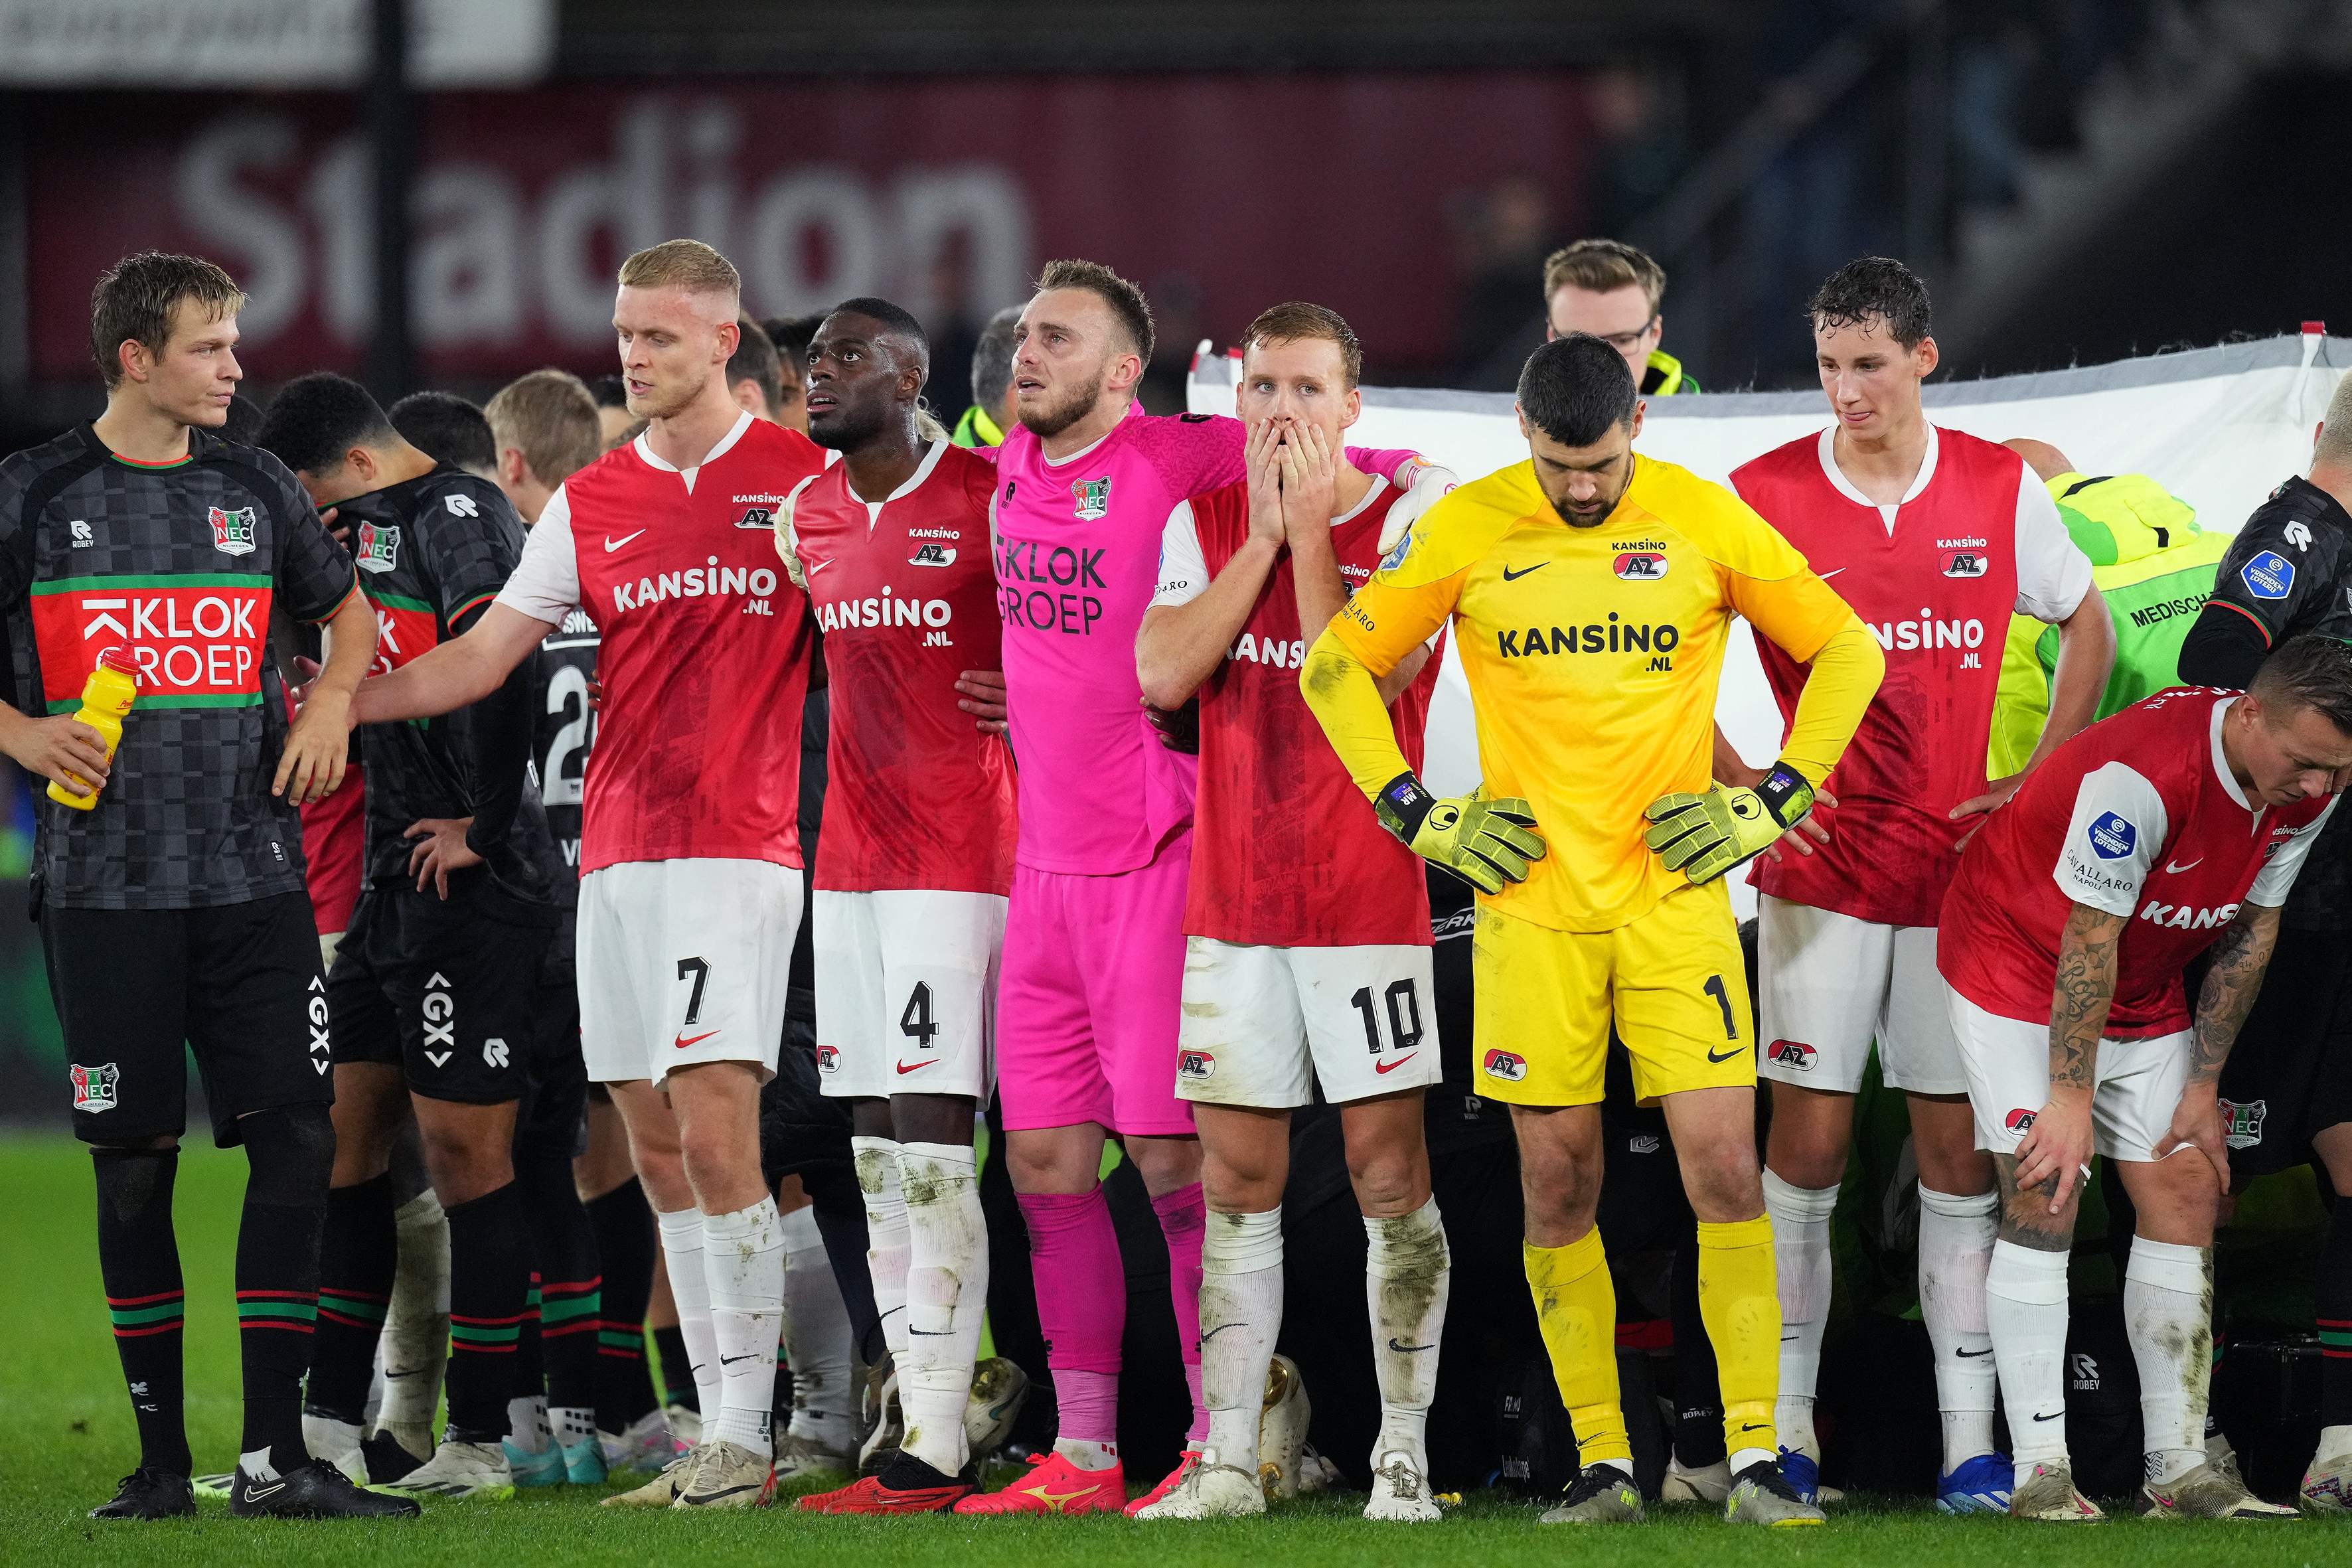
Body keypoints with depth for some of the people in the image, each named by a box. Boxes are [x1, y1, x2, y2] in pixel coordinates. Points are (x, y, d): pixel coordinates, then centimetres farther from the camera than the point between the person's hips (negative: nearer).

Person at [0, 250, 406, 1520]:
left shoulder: (253, 490, 10)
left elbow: (348, 612, 25)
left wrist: (330, 705, 7)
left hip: (254, 876, 3)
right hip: (107, 880, -3)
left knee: (295, 1139, -6)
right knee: (135, 1162, 1)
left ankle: (274, 1454, -3)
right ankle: (161, 1454, 10)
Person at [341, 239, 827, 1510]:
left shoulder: (805, 478, 0)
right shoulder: (590, 505, 12)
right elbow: (480, 657, 12)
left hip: (737, 845, -5)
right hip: (616, 846, 5)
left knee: (713, 1130, -15)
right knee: (655, 1149, 4)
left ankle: (745, 1438, -11)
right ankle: (716, 1435, 9)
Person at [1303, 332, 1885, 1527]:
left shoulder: (1706, 522, -1)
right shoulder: (1465, 531, -1)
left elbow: (1846, 651, 9)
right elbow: (1336, 668, 9)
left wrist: (1775, 802, 1)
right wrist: (1417, 814, 2)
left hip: (1676, 889, -1)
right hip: (1531, 907, 1)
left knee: (1723, 1167, -8)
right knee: (1557, 1185, 2)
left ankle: (1755, 1462, -4)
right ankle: (1602, 1463, 9)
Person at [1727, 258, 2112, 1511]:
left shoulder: (2000, 490, 2)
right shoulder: (1763, 497, -3)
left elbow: (2088, 629, 15)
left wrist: (2039, 781, 5)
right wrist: (1741, 787, -7)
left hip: (1961, 865, 2)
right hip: (1820, 865, -2)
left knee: (1959, 1146, 3)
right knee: (1808, 1138, -4)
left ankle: (1971, 1440, 4)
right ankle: (1783, 1430, 1)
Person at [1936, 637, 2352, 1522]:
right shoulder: (2143, 773, -35)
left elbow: (2251, 934, 0)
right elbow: (2089, 941, -28)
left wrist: (2203, 1089, 0)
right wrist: (2070, 1100, -24)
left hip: (2144, 997, 7)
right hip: (2017, 960, -7)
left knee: (2187, 1198, -1)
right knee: (2044, 1201, -16)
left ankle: (2180, 1470, 2)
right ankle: (2040, 1473, -16)